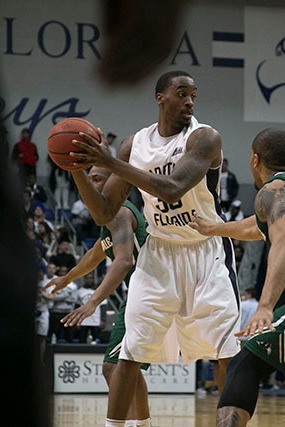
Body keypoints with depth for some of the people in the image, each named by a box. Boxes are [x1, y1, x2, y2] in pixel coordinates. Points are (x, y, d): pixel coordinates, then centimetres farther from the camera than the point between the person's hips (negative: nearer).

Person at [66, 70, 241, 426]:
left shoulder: (204, 138, -14)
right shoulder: (135, 144, 0)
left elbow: (171, 189, -31)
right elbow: (104, 214, 2)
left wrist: (112, 164, -32)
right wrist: (78, 170, -13)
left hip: (206, 253, -3)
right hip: (158, 254, 3)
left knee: (227, 353, -5)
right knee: (130, 354, -2)